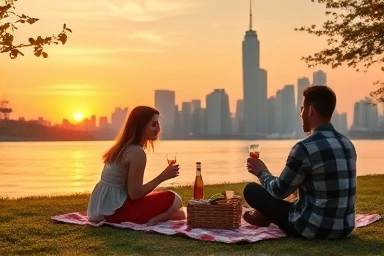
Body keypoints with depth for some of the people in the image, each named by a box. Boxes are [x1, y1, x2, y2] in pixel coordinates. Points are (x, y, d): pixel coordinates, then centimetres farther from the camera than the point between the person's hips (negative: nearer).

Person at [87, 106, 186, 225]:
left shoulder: (123, 146, 13)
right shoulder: (137, 152, -16)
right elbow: (134, 194, -18)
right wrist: (162, 176, -12)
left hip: (102, 205, 9)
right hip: (114, 208, -9)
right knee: (174, 199, -7)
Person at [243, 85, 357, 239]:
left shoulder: (305, 148, -19)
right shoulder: (347, 144, 4)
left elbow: (279, 191, -8)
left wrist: (262, 172, 13)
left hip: (314, 228, -7)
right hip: (345, 228, 7)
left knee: (251, 190, 6)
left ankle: (265, 217, 35)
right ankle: (266, 216, 47)